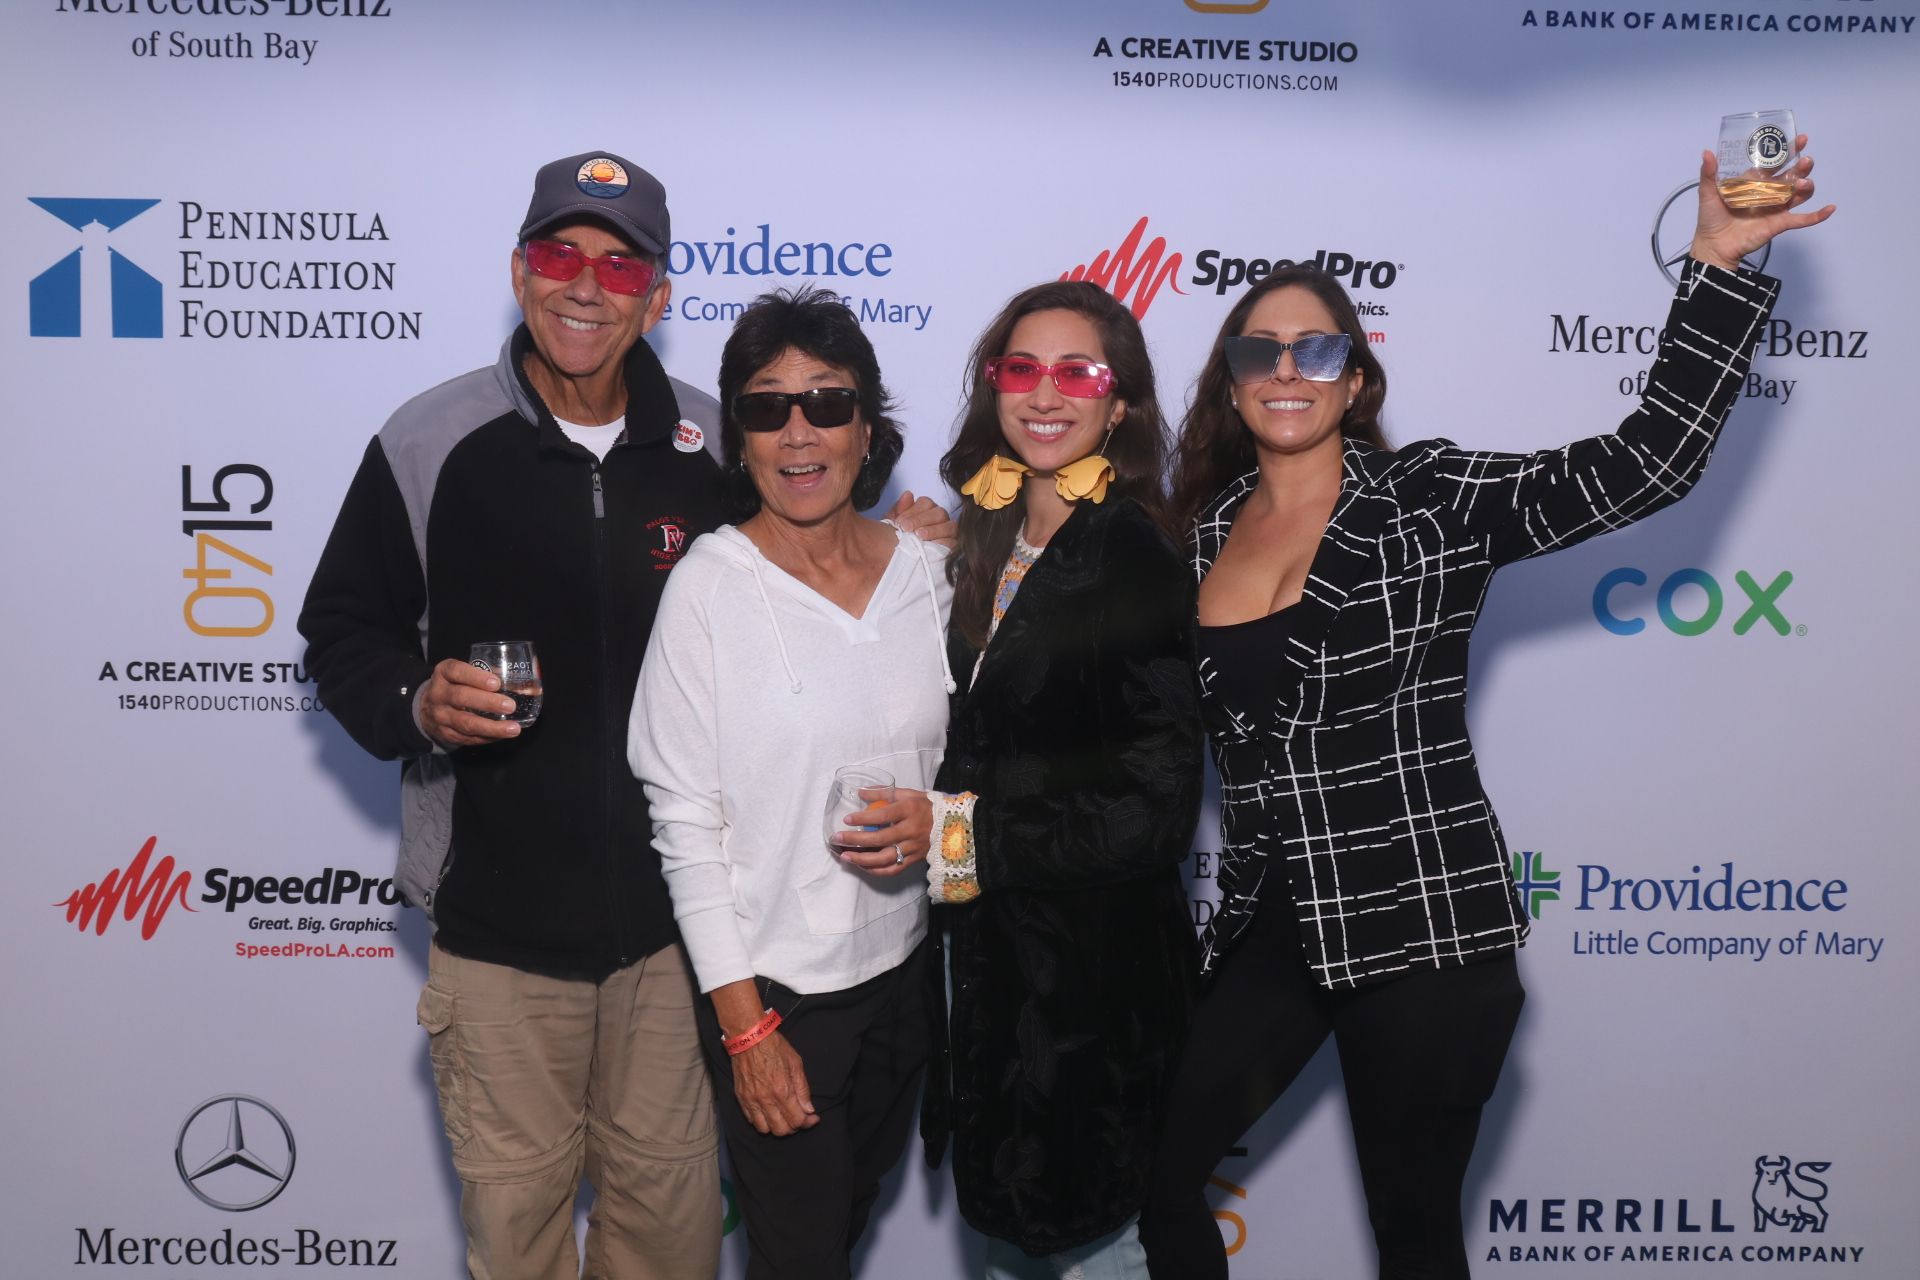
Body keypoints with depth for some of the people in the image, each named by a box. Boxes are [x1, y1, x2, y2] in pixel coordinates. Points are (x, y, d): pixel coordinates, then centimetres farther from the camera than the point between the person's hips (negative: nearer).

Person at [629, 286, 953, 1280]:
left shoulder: (924, 571, -1)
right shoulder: (710, 585, -14)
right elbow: (685, 820, -12)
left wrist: (940, 817, -13)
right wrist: (744, 1022, -13)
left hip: (901, 969, 5)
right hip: (771, 985, -4)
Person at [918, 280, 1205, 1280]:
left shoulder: (1140, 569, -15)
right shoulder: (984, 542, 6)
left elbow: (1157, 815, -19)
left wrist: (965, 833, -21)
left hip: (1091, 978, -7)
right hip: (984, 955, 7)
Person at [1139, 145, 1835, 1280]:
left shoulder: (1432, 500, -8)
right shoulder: (1206, 533, 6)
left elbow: (1650, 461, -16)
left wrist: (1721, 260, -20)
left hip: (1426, 932, -4)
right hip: (1273, 927, 5)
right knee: (1155, 1165, 14)